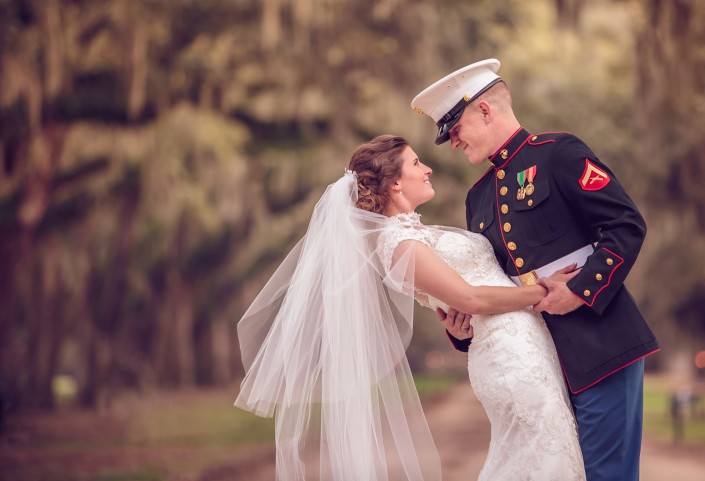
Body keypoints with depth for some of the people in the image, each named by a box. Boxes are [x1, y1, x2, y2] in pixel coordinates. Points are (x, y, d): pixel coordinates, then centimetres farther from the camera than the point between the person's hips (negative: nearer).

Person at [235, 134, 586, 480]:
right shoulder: (400, 242, -13)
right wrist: (545, 290, -10)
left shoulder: (414, 232, 16)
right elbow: (472, 298, -15)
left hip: (527, 346, 9)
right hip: (512, 356, -9)